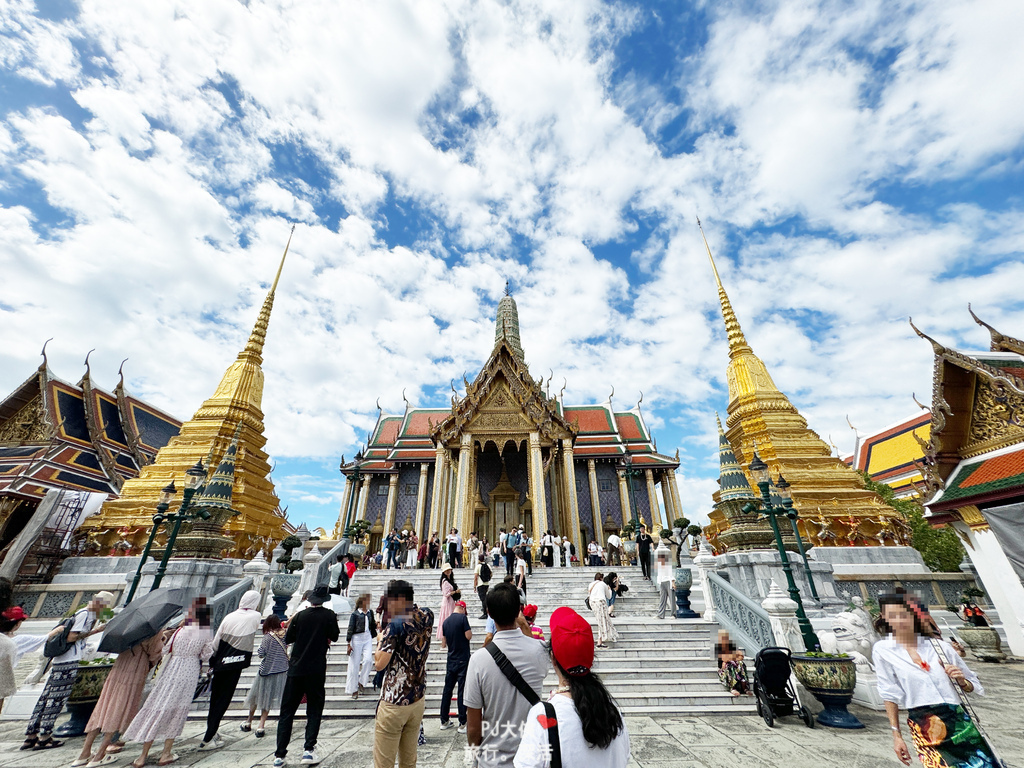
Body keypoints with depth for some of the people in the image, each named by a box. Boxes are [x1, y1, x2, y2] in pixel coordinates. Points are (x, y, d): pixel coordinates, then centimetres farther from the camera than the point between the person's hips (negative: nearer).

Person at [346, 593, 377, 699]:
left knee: (368, 660, -12)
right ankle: (353, 689, 20)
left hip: (368, 637, 4)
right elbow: (350, 629, -7)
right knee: (354, 664, 4)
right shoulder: (355, 614, -9)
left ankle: (362, 681, 11)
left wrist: (376, 624, -7)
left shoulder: (370, 613, 5)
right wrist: (349, 644, -8)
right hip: (357, 639, -4)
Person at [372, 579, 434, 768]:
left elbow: (380, 664, -19)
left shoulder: (395, 626, -20)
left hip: (393, 704, -6)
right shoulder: (427, 616, -2)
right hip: (418, 701, 6)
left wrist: (380, 641, -4)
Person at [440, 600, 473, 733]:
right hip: (463, 660, -6)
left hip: (451, 660, 6)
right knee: (462, 691, 1)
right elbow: (469, 636, -16)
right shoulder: (462, 618, -14)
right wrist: (468, 629, 2)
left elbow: (444, 643, 11)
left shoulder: (446, 621, 5)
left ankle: (444, 721, 24)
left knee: (447, 689, 14)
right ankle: (462, 724, 5)